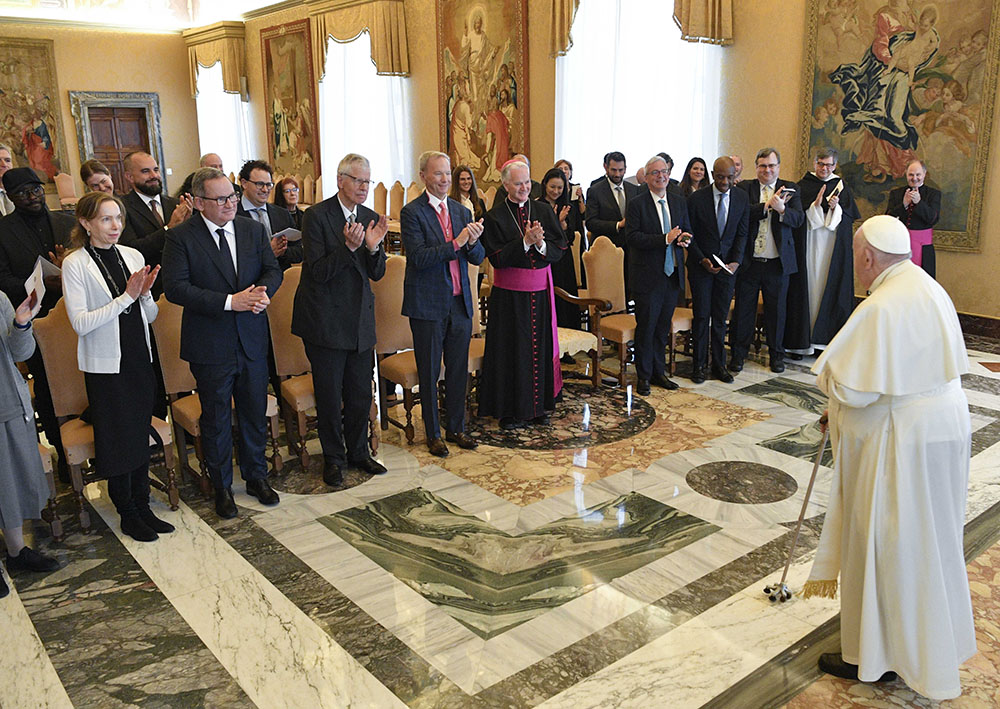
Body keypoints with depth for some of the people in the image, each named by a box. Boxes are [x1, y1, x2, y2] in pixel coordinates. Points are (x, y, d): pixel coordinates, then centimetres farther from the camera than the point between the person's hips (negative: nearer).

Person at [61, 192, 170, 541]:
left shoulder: (133, 256, 5)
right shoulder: (75, 264, -9)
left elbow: (150, 315, 8)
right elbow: (80, 322, -16)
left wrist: (145, 292, -12)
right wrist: (127, 297, -19)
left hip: (140, 358, 5)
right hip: (106, 364, -5)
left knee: (141, 434, 13)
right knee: (116, 439, 6)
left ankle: (142, 505, 27)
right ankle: (127, 513, 22)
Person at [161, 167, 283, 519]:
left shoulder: (253, 229, 4)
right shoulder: (181, 236, -10)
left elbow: (273, 269, 7)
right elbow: (175, 288, -17)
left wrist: (263, 292, -17)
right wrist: (229, 301, -24)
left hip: (252, 341, 4)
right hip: (210, 345, -4)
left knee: (254, 414, 16)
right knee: (216, 420, 11)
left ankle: (256, 476, 35)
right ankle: (221, 486, 29)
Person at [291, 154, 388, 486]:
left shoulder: (370, 218, 7)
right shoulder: (317, 216, -10)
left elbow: (377, 274, 6)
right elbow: (318, 272, -16)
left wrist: (373, 248, -14)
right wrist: (348, 246, -27)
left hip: (360, 321, 5)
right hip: (326, 320, -5)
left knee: (361, 394, 12)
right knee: (329, 396, 7)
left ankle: (357, 451, 31)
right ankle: (333, 457, 24)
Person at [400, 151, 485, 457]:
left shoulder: (461, 211, 9)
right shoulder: (412, 213, -8)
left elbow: (478, 258, 5)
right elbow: (418, 257, -19)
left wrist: (473, 242, -17)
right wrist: (455, 243, -25)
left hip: (460, 302, 5)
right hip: (428, 305, -5)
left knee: (458, 369, 13)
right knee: (429, 373, 7)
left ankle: (456, 428, 28)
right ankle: (433, 434, 21)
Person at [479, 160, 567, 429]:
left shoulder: (544, 211, 7)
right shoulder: (495, 217, -4)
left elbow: (559, 249, 2)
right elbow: (496, 258, -12)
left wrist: (541, 244, -17)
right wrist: (525, 241, -20)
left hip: (540, 291, 3)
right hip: (509, 294, -3)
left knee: (540, 347, 8)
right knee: (512, 349, 2)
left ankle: (538, 406, 22)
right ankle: (510, 410, 15)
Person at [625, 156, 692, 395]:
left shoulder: (679, 202, 11)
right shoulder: (637, 204, -6)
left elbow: (686, 231, 16)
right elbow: (632, 237, -15)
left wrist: (684, 238, -9)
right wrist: (665, 239, -21)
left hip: (673, 274, 5)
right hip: (648, 275, -5)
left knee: (663, 326, 13)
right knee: (646, 326, 1)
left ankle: (658, 372, 24)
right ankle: (644, 376, 12)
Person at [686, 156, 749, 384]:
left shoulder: (742, 198, 1)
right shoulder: (696, 199, -8)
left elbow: (742, 233, 4)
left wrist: (736, 261, -9)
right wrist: (701, 260, -14)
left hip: (728, 266, 2)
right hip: (701, 266, -2)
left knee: (720, 318, 7)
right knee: (701, 316, 2)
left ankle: (719, 365, 18)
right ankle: (699, 365, 13)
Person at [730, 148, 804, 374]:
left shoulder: (790, 189, 7)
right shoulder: (744, 188, 3)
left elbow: (798, 219, -6)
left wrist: (781, 209, -24)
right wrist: (767, 205, -21)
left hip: (778, 262, 1)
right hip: (749, 261, -1)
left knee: (776, 309, 11)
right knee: (743, 308, 6)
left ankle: (776, 354, 25)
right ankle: (738, 353, 18)